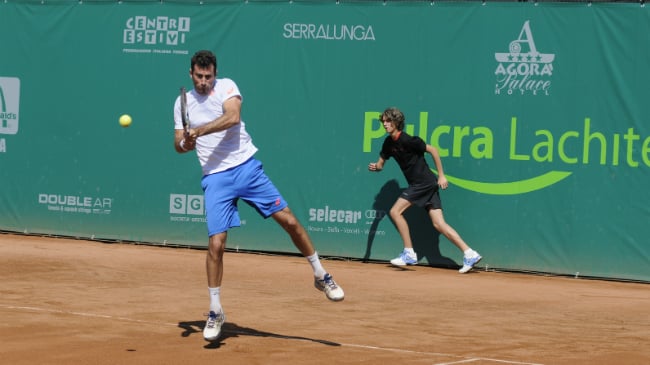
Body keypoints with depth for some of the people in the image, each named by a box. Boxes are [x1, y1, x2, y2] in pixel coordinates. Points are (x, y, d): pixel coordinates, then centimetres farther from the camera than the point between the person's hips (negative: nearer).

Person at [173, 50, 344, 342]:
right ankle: (215, 312, 5)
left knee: (289, 220, -4)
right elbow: (178, 144, 10)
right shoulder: (182, 103, 7)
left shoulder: (226, 87, -2)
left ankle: (321, 276, 16)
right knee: (216, 244, -8)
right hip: (215, 178, 1)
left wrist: (198, 131, -29)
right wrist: (184, 143, -13)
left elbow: (232, 117, -21)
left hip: (247, 167, -1)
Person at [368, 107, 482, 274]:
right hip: (418, 185, 8)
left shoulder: (407, 140, -14)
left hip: (424, 183, -8)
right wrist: (375, 167, -5)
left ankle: (409, 254, -5)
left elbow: (432, 150, -11)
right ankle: (470, 254, -2)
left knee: (395, 211, -9)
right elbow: (381, 163, 20)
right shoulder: (389, 143, 11)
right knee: (439, 224, 1)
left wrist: (441, 175, -11)